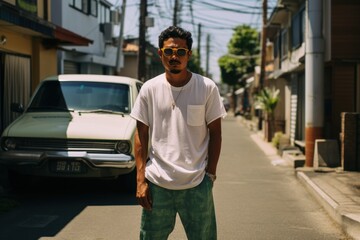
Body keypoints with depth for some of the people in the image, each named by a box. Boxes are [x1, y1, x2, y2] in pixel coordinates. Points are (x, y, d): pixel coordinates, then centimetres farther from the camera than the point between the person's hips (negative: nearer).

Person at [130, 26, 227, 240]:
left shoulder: (207, 88, -1)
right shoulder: (150, 89, 3)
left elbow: (215, 133, 4)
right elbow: (141, 136, 5)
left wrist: (210, 174, -2)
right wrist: (140, 180, -1)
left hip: (197, 185, -1)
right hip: (157, 183, 1)